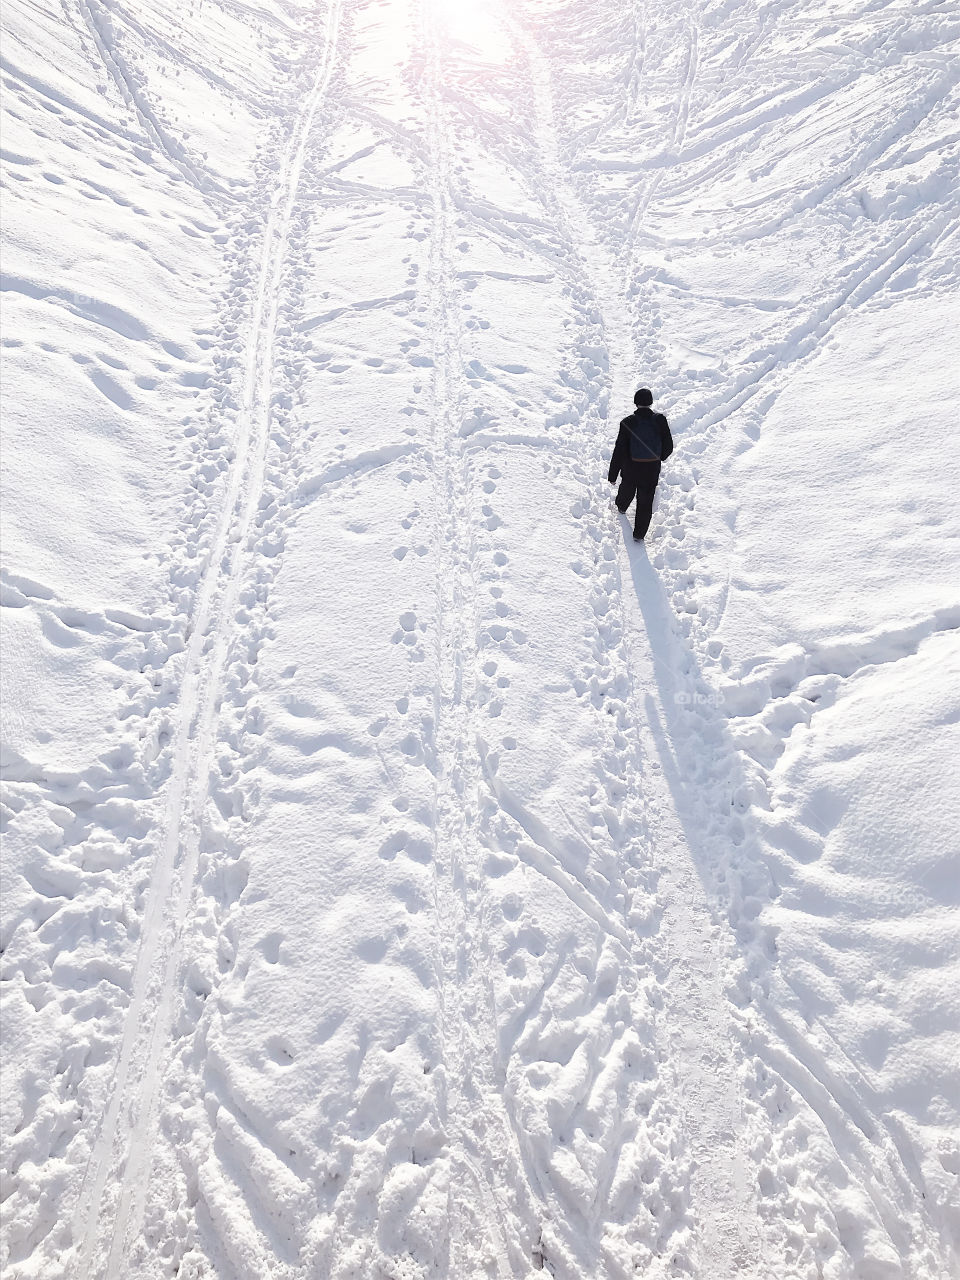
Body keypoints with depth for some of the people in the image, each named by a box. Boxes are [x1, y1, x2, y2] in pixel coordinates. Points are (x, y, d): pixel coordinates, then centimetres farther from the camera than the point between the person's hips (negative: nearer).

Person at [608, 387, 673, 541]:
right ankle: (639, 534, 25)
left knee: (627, 489, 32)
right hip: (652, 471, 0)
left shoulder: (627, 423, -18)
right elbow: (668, 447, -5)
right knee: (645, 503, 16)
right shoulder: (660, 420, -13)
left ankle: (621, 507, 62)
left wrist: (612, 475, -8)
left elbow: (619, 451, -16)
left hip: (631, 469, 0)